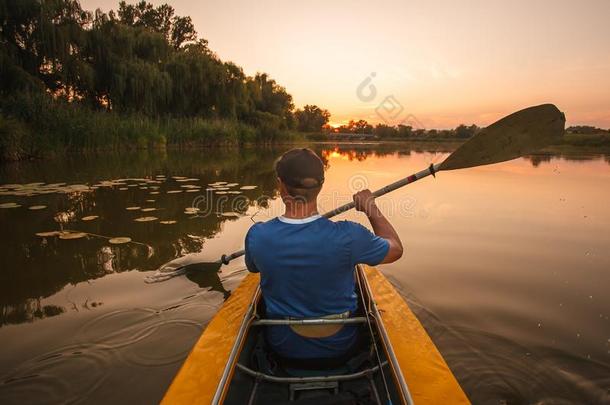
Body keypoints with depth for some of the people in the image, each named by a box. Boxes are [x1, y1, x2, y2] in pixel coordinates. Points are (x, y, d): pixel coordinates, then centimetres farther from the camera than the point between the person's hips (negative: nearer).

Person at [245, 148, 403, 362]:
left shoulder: (258, 235, -24)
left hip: (283, 347, 1)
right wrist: (372, 208, 2)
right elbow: (396, 249, -10)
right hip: (339, 345, 0)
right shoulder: (347, 236, -31)